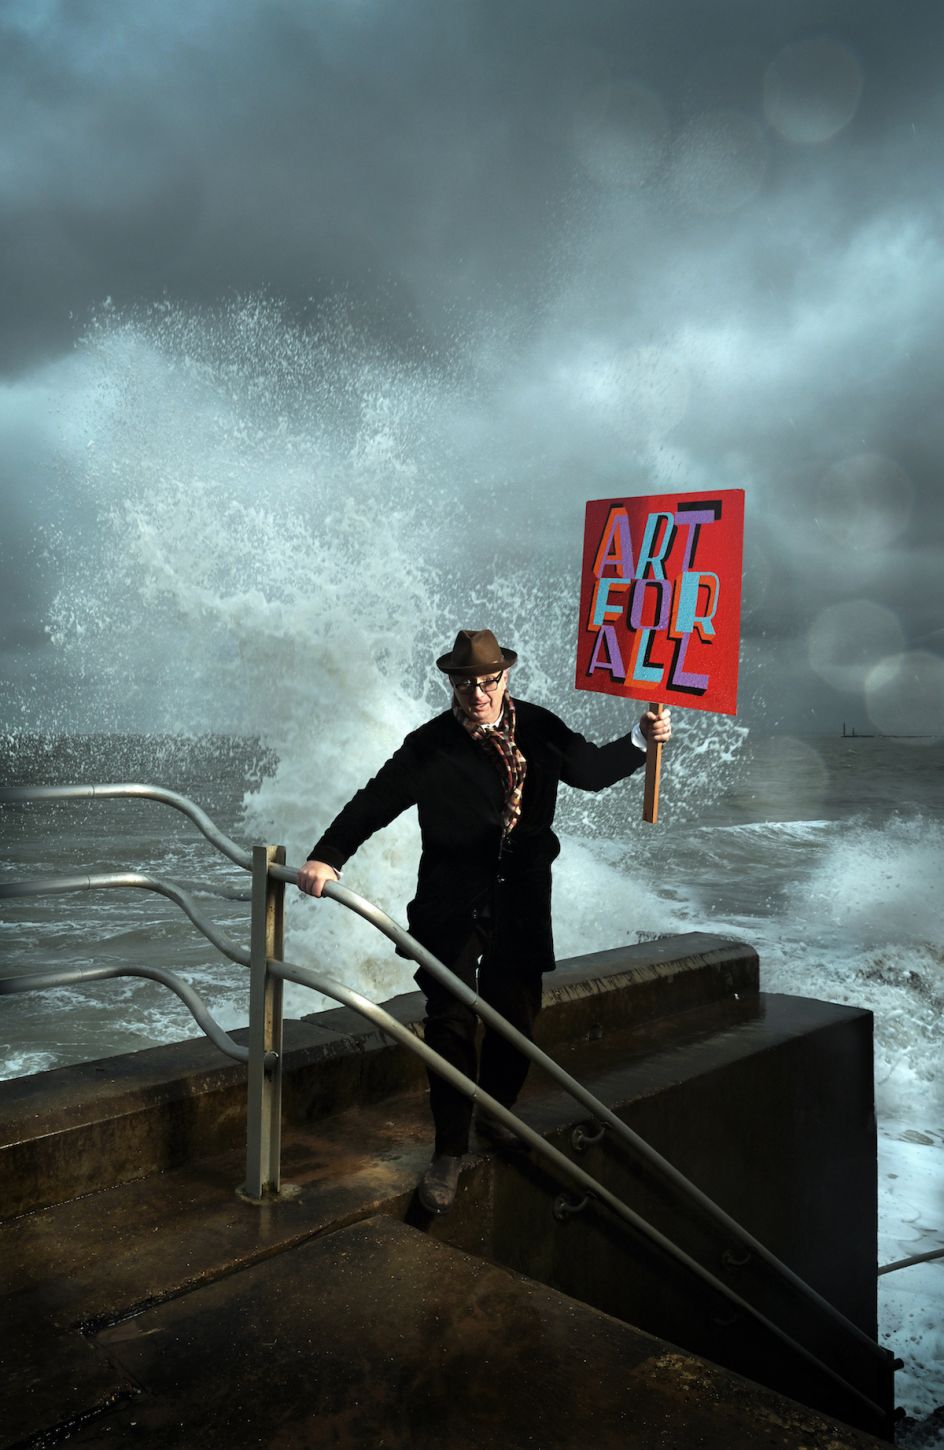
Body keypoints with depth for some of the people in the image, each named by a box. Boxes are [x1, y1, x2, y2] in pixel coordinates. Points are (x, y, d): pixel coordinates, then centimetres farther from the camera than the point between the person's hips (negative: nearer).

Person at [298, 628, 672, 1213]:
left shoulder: (538, 728, -1)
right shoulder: (431, 746, -11)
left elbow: (591, 770, 14)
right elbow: (375, 801, -12)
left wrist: (642, 741, 0)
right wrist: (327, 857, -24)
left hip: (522, 901, 3)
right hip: (453, 905, -3)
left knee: (517, 1017, 14)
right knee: (451, 1023, -3)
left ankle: (494, 1115, 40)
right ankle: (449, 1151, 14)